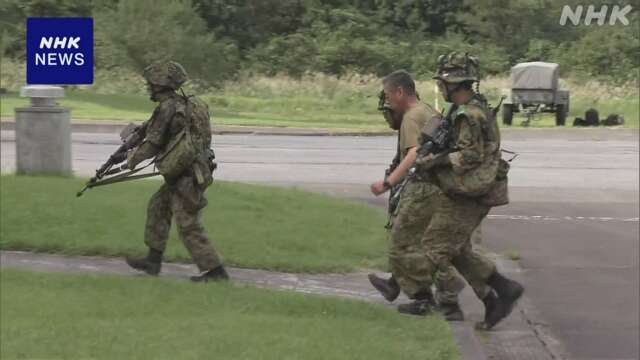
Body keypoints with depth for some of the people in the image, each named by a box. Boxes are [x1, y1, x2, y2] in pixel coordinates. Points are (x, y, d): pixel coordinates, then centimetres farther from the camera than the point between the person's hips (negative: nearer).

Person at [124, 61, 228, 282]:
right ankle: (153, 261, 26)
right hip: (195, 171, 10)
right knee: (157, 208, 21)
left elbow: (153, 143, -12)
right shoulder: (185, 104, 12)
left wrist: (133, 159, 4)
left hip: (186, 177, -10)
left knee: (188, 227, -4)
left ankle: (215, 271, -3)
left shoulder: (167, 108, -16)